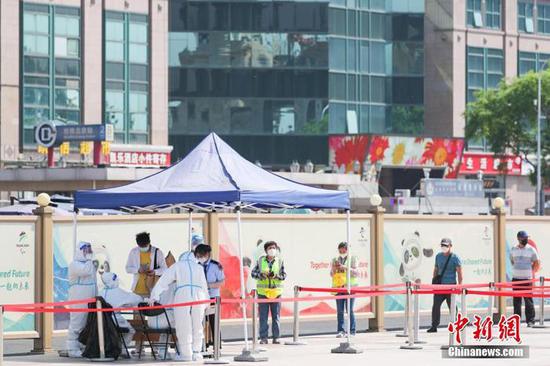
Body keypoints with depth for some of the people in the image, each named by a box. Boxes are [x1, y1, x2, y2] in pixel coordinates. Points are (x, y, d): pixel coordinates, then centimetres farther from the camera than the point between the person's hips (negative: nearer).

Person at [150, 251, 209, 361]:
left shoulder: (177, 266, 16)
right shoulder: (199, 267, 22)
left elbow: (163, 281, 12)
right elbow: (204, 286, 21)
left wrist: (154, 296, 13)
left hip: (182, 295, -2)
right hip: (198, 297, 2)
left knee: (183, 327, 1)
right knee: (197, 326, 11)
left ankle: (186, 354, 1)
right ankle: (196, 353, 12)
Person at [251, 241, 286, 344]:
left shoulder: (280, 261, 5)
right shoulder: (260, 260, 4)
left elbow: (284, 275, 4)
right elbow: (253, 273, 4)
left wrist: (276, 276, -15)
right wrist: (261, 275, -14)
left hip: (276, 292, 1)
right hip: (263, 291, -1)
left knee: (276, 316, 4)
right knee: (263, 316, 0)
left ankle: (276, 337, 11)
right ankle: (263, 337, 4)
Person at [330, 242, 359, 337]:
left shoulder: (352, 259, 6)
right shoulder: (335, 260, 15)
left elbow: (356, 273, -2)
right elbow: (332, 274, 16)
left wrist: (346, 268, -14)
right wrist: (334, 269, -5)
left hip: (349, 287, -3)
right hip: (338, 287, 3)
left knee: (349, 310, -5)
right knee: (339, 310, 0)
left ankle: (351, 331, -1)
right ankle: (340, 331, 2)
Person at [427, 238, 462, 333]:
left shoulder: (455, 258, -3)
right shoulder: (438, 256, 13)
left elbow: (459, 273, -6)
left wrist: (460, 286, -13)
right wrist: (434, 282, 17)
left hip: (451, 285, -4)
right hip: (439, 286, 4)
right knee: (436, 306, -3)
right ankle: (434, 326, 1)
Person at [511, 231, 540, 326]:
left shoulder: (531, 250, 0)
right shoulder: (513, 249, 8)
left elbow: (537, 263, 6)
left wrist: (531, 272, 3)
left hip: (527, 278, -3)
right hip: (516, 278, 3)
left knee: (528, 299, -6)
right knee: (516, 300, 5)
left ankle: (530, 320, -3)